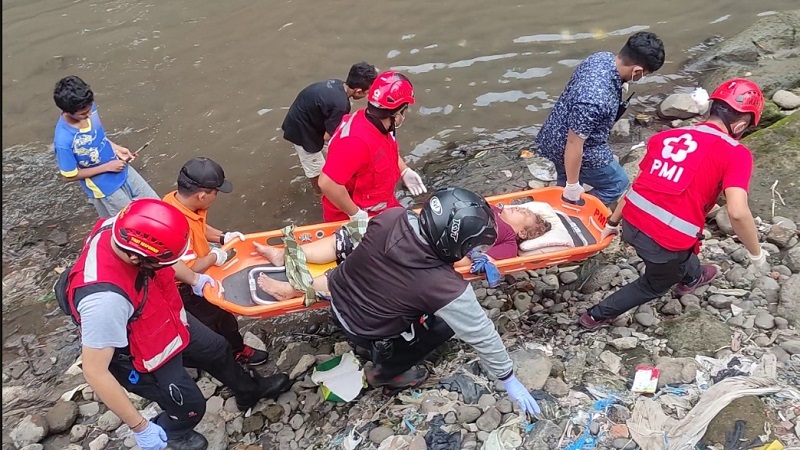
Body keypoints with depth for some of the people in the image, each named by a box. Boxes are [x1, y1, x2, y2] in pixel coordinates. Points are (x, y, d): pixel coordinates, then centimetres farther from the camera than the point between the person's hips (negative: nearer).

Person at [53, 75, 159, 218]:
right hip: (103, 186, -6)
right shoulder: (63, 140, -32)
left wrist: (116, 147, -6)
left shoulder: (89, 108, -14)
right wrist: (107, 167, -19)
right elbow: (70, 176, -19)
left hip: (122, 170, 6)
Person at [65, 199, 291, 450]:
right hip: (142, 358, -7)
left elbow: (163, 255, 0)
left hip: (167, 321, 7)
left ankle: (249, 390, 54)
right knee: (190, 406, 10)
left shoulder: (121, 229, -25)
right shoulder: (105, 298, -45)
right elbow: (94, 371, -35)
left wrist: (194, 279, 13)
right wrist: (139, 427, -28)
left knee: (217, 350, 23)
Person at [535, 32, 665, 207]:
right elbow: (574, 144, -31)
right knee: (617, 184, 12)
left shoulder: (603, 57, -11)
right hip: (567, 147, -9)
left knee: (564, 186, 29)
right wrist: (573, 185, -19)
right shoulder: (596, 99, -40)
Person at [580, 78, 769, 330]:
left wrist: (613, 223, 23)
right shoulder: (736, 154, -7)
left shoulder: (668, 136, 10)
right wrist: (756, 253, -2)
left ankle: (692, 277, 66)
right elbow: (737, 212, -18)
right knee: (655, 285, 29)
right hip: (666, 239, -6)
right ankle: (597, 315, 38)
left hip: (632, 222, 6)